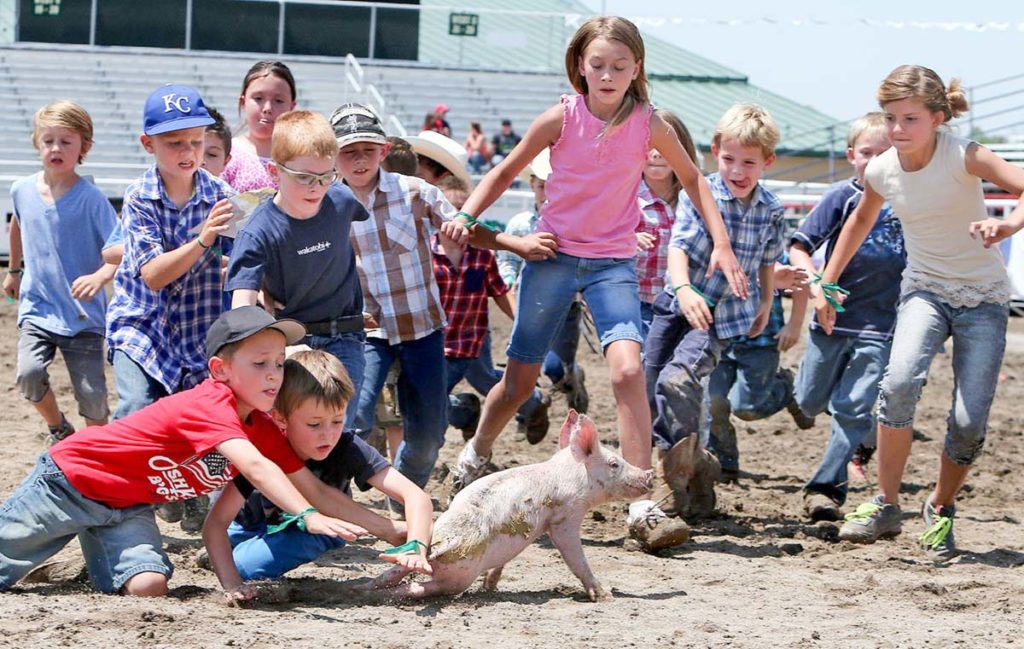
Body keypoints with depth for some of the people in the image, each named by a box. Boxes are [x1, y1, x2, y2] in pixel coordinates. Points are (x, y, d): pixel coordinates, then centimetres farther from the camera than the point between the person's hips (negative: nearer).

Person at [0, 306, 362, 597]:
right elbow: (254, 466, -47)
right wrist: (308, 516, -57)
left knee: (149, 587, -17)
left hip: (127, 507, 6)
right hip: (71, 477, -6)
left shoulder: (264, 429, -6)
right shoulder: (209, 405, -32)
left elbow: (309, 486, -4)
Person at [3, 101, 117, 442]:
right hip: (37, 308, 3)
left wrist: (100, 276, -36)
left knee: (91, 393, -4)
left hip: (83, 314, -3)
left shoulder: (90, 197, -11)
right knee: (29, 374, -19)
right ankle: (59, 430, 10)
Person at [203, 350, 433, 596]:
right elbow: (215, 522, -35)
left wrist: (415, 547, -57)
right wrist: (231, 584, -48)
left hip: (317, 532, -5)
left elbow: (416, 496, -38)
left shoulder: (348, 449, -30)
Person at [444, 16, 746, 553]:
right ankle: (476, 454, 40)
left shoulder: (647, 125, -5)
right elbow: (506, 171, 5)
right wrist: (465, 215, -9)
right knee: (520, 380, 9)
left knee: (627, 368, -22)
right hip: (552, 256, 0)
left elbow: (691, 178, 9)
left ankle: (642, 504, -21)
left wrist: (721, 243, 2)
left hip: (613, 263, 0)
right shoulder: (562, 117, -7)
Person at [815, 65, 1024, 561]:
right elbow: (861, 221, 17)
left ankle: (940, 511, 18)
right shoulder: (881, 171, -5)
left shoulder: (963, 157, -19)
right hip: (925, 290, 2)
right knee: (899, 381, -27)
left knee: (970, 422, -11)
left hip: (982, 297, -2)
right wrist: (825, 285, 19)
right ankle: (886, 505, -12)